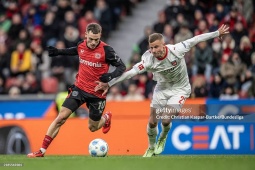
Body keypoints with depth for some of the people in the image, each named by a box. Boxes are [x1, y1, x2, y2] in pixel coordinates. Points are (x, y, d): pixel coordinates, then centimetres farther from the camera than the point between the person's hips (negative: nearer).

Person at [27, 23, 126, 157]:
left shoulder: (106, 50, -17)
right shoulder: (81, 45, -3)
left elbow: (121, 66, -13)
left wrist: (111, 75, -31)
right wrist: (58, 52, 17)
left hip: (97, 94, -3)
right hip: (79, 88, 3)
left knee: (93, 127, 11)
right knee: (61, 117, -10)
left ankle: (106, 118, 49)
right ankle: (42, 151, -6)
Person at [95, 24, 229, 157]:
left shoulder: (176, 50, -29)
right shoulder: (149, 60, -26)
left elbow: (195, 40, -17)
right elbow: (130, 72, -30)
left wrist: (217, 33, -8)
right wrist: (108, 84, -37)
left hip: (180, 89, -2)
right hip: (162, 88, 2)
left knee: (166, 120, -16)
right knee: (152, 121, 0)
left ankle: (163, 138, 21)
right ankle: (151, 149, 29)